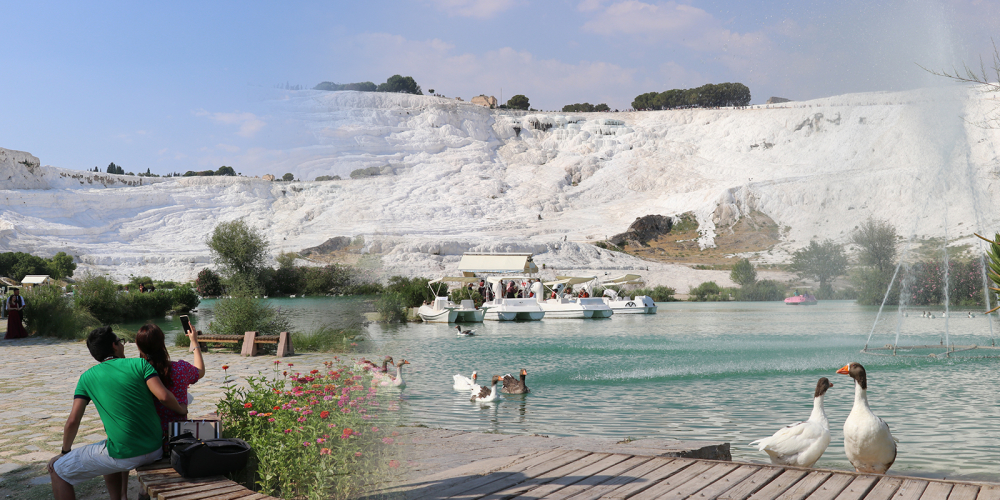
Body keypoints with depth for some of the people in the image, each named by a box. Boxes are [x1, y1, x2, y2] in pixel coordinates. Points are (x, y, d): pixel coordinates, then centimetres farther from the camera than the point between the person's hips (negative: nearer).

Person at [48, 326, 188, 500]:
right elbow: (163, 396, -9)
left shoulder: (87, 377, 3)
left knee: (57, 469, 14)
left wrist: (65, 452, 17)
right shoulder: (140, 364, 3)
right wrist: (181, 409, 10)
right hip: (155, 451, 4)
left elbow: (73, 421, 2)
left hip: (124, 456, -4)